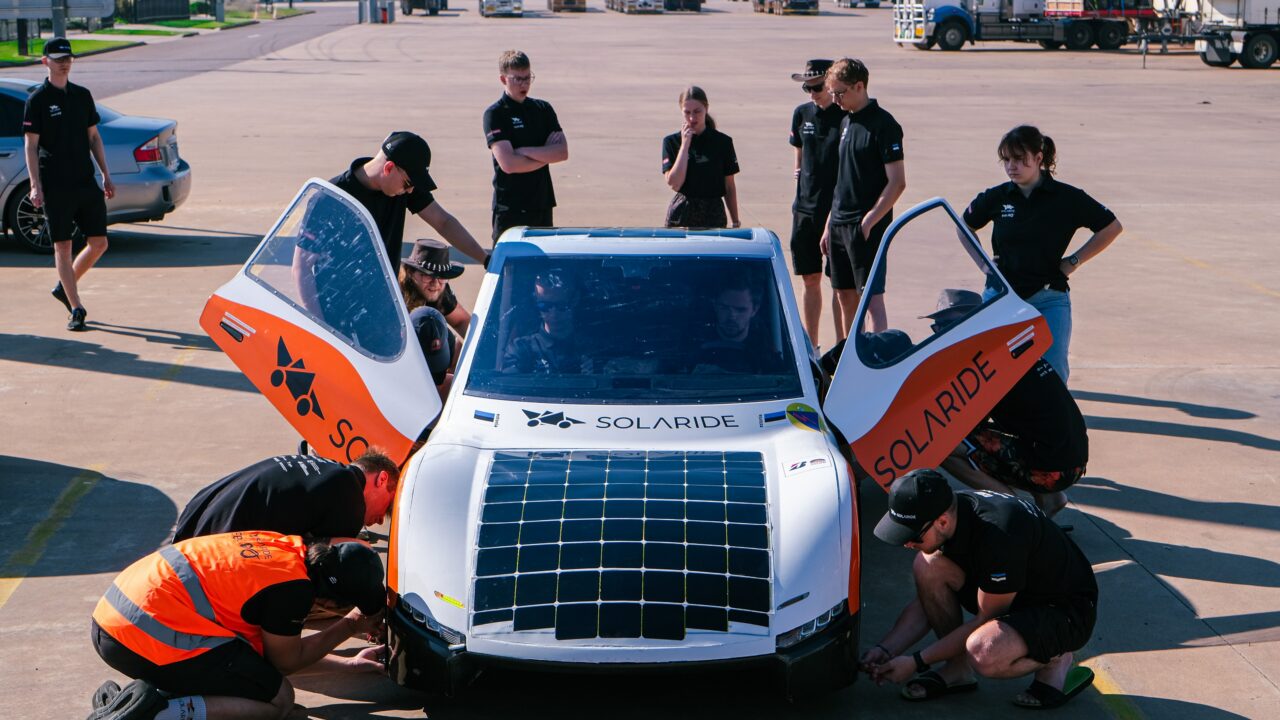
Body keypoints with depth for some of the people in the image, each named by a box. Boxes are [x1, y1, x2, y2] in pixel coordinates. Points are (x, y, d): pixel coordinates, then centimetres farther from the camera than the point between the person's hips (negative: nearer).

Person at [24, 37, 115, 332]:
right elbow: (30, 144, -5)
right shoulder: (38, 100, -3)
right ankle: (76, 308, 4)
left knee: (99, 243, 3)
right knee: (63, 247, -1)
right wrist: (35, 185, -13)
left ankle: (64, 287, 24)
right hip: (55, 186, -5)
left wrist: (106, 175, 13)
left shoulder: (82, 95, 11)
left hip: (86, 182, 5)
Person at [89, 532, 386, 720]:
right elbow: (285, 661, 5)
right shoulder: (293, 587, -13)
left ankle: (145, 694, 6)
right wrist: (352, 625, 12)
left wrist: (348, 664, 31)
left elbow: (278, 645, 26)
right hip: (151, 640, -10)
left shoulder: (283, 546, 14)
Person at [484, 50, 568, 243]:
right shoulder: (495, 114, -7)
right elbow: (508, 163, -18)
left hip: (542, 203, 5)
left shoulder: (543, 109, 9)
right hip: (510, 207, -5)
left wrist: (525, 151, -13)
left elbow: (563, 152, -2)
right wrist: (546, 155, -6)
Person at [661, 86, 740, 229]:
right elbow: (674, 184, -11)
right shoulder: (672, 142, 2)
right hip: (682, 214, 0)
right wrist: (685, 145, -10)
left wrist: (735, 222, 10)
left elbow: (729, 186, 8)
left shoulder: (723, 142, 2)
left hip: (714, 214, 0)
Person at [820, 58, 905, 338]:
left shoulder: (883, 124, -11)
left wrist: (869, 221, -19)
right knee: (845, 295, 13)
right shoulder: (847, 122, 14)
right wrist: (831, 224, 17)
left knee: (872, 297, -9)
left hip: (867, 227, -8)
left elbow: (897, 182, -16)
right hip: (840, 225, 8)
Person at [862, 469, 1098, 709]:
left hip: (1067, 611, -8)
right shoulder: (948, 511, -10)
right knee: (927, 565, -14)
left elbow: (984, 619, -23)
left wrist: (916, 662, -18)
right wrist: (885, 649, -10)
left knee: (984, 654, -36)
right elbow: (928, 599, 1)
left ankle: (1056, 660, -4)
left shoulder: (999, 533, -35)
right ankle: (957, 670, 1)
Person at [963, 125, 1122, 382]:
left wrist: (1074, 261, 2)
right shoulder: (996, 197, 4)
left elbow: (1112, 227, 6)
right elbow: (964, 227, 22)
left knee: (1053, 375, -10)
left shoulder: (1067, 198, -3)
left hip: (1049, 297, -2)